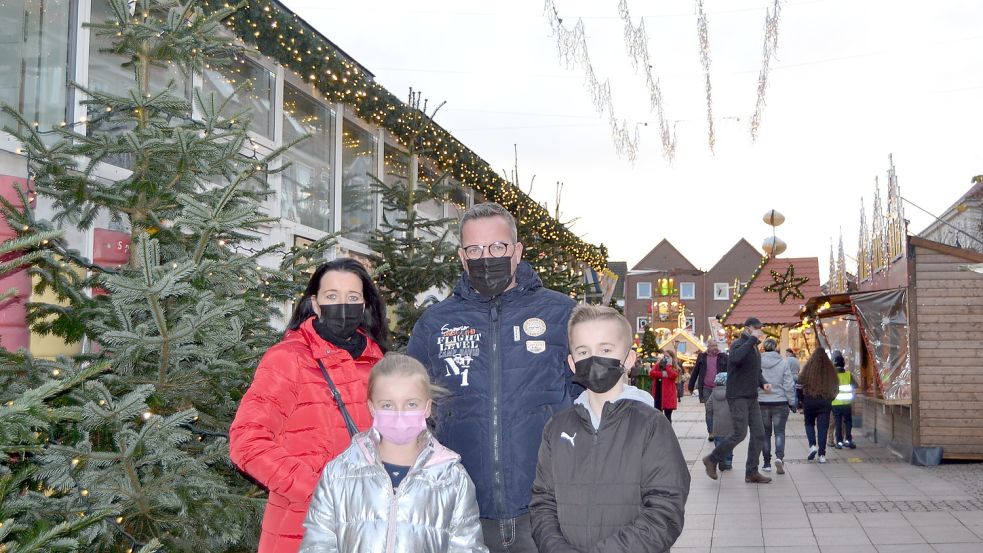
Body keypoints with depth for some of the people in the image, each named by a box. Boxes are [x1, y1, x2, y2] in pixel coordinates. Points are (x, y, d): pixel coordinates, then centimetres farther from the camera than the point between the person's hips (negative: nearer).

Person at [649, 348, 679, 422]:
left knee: (668, 416, -1)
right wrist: (662, 374, -14)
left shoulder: (674, 367, 3)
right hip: (658, 394, 4)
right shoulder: (658, 364, 13)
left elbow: (673, 375, -18)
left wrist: (669, 365, -12)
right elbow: (651, 373, -4)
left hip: (668, 394, -4)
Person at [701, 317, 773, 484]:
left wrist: (763, 383, 5)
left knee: (759, 434, 4)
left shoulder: (755, 348, 16)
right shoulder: (738, 344, -11)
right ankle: (711, 460, 4)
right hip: (738, 397, -9)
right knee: (740, 433, -12)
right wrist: (752, 339, -29)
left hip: (752, 398, 9)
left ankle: (751, 473, 11)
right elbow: (736, 357, -36)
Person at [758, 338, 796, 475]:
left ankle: (767, 463, 13)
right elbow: (788, 385, -4)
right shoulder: (783, 364, -5)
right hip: (780, 402, -1)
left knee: (765, 433, 10)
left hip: (762, 403, 1)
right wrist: (792, 402, 6)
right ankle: (779, 457, -17)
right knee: (779, 431, 5)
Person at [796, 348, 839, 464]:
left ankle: (812, 445, -1)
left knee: (809, 423, 19)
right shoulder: (830, 369, 1)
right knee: (823, 427, 5)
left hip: (809, 401, -1)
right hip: (825, 403, 1)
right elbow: (835, 387, 8)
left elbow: (800, 385, -4)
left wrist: (800, 400, 8)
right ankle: (822, 454, 3)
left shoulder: (808, 368, -5)